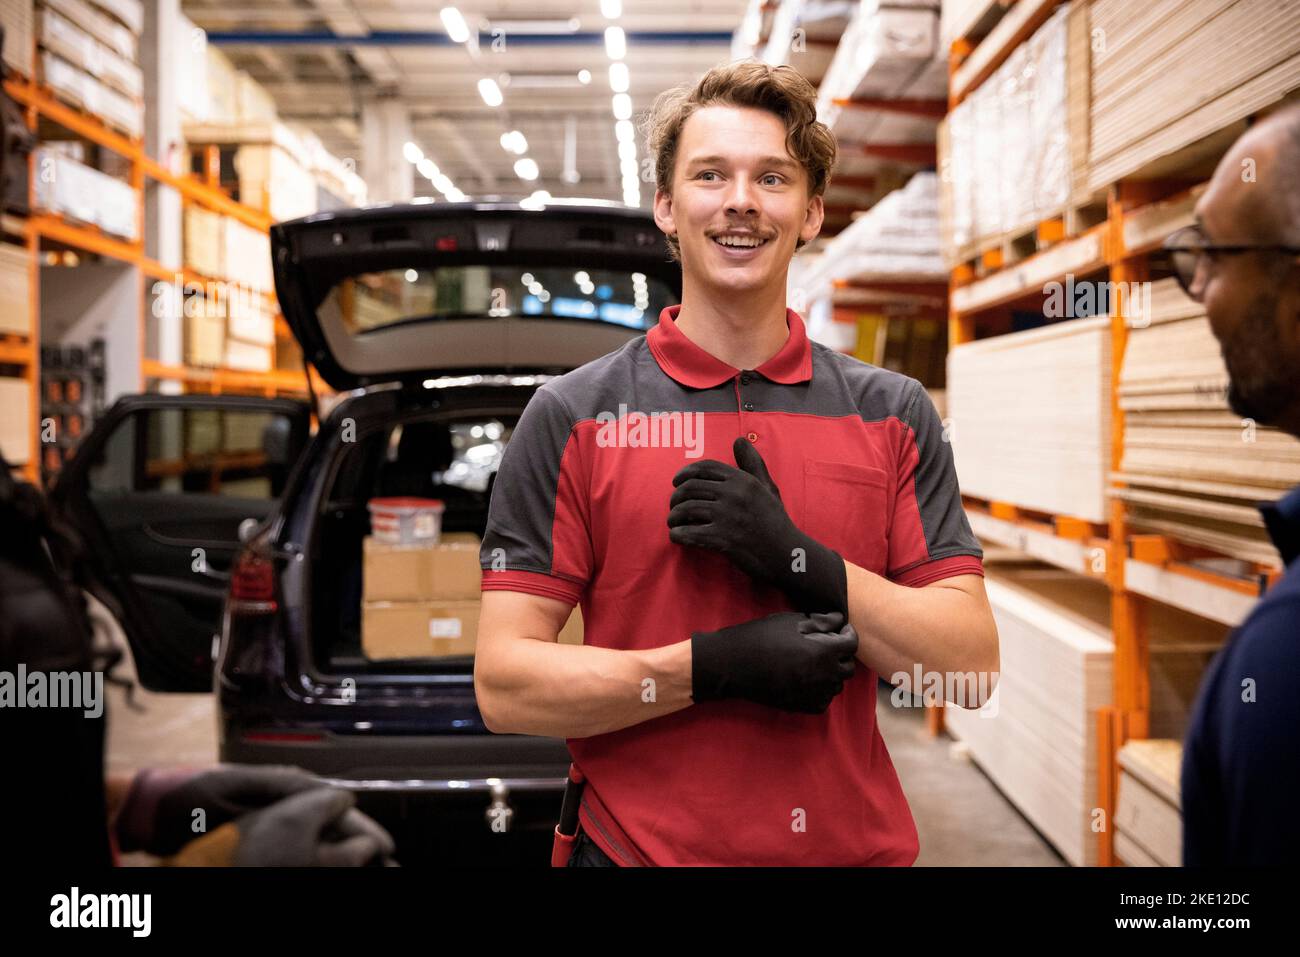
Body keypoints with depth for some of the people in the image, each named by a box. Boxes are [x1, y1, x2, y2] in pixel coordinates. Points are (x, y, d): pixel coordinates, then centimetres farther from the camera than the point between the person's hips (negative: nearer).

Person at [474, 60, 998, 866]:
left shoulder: (893, 413, 1)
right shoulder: (573, 416, -5)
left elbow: (971, 661, -5)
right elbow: (505, 683, -9)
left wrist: (800, 559, -18)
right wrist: (714, 667, -20)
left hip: (861, 843, 2)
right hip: (637, 844, -2)